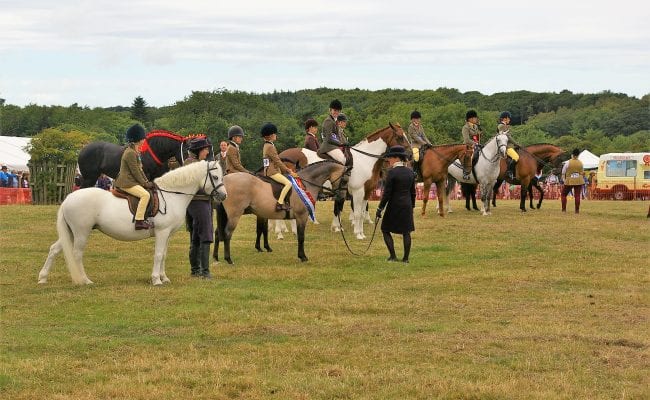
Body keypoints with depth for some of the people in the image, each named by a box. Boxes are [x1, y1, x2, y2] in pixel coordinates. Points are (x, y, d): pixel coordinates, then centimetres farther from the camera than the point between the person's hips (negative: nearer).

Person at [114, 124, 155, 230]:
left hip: (131, 181, 11)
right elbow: (135, 172, -18)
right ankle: (139, 221, -30)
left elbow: (139, 169, 21)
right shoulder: (130, 153, -17)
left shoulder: (135, 152, 17)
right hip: (126, 183, -11)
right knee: (145, 195, -26)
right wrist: (144, 183, -13)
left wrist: (146, 181, 12)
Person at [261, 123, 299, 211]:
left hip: (272, 170, 11)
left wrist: (287, 170, 19)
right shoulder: (270, 147, -14)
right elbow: (277, 161, -16)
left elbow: (277, 160, 23)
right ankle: (280, 203, -29)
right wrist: (289, 171, -13)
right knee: (288, 183, -24)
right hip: (272, 172, -11)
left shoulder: (267, 146, 19)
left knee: (288, 183, 20)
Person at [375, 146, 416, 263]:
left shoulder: (392, 172, -16)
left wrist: (380, 208, -9)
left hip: (394, 206, -6)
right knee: (406, 232, 11)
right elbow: (413, 192, 11)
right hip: (407, 205, 6)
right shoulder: (410, 172, 4)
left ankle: (393, 256, 2)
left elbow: (387, 193, -16)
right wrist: (412, 206, 22)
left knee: (386, 230, 9)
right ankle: (406, 258, 12)